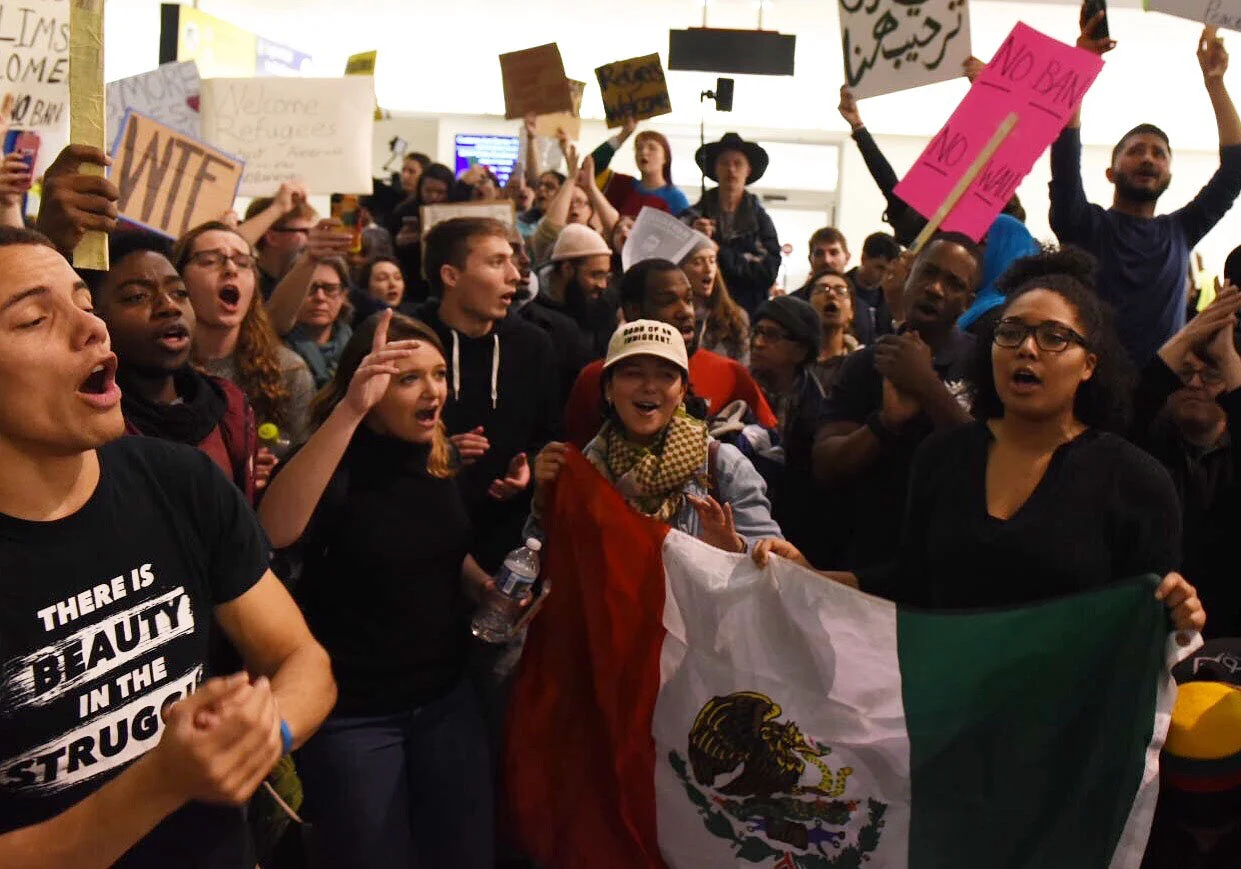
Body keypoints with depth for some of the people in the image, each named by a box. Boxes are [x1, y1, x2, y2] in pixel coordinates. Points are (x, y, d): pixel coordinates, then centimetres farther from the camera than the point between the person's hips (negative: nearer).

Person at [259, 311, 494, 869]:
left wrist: (488, 590, 0)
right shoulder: (338, 464, -17)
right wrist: (350, 411, -45)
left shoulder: (438, 458, 1)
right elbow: (275, 531, -40)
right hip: (351, 712, -5)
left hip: (445, 697, 6)